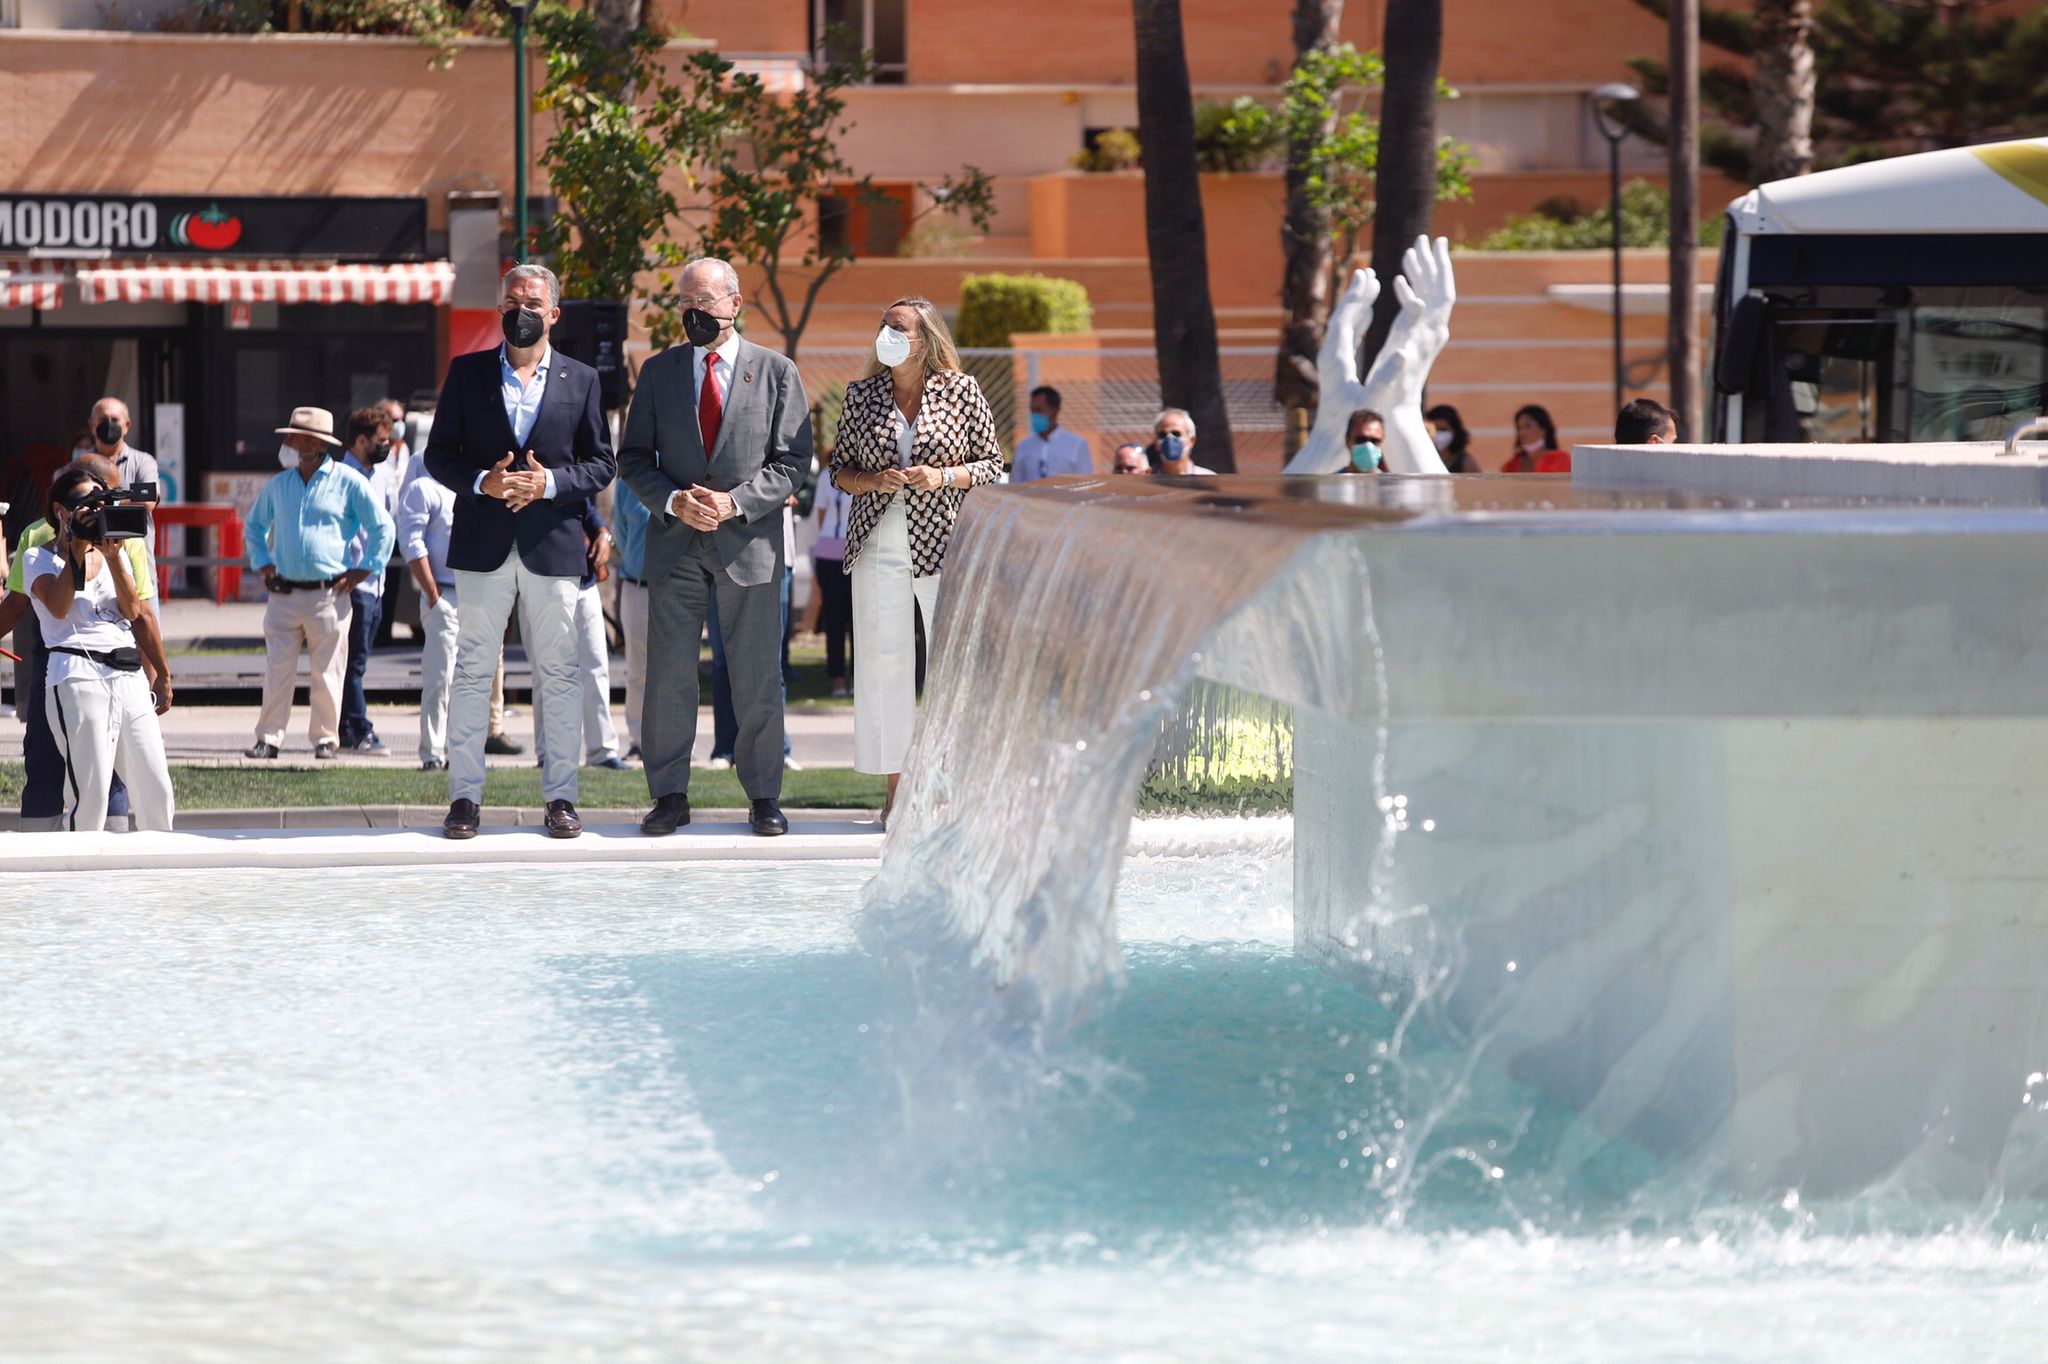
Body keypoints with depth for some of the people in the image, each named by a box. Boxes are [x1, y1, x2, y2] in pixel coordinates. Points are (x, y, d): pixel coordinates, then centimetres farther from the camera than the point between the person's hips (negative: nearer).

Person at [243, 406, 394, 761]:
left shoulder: (348, 482, -1)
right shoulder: (278, 485, 13)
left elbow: (383, 528, 3)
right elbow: (255, 525, 30)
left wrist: (364, 570, -1)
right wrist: (262, 562, 18)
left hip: (328, 595, -3)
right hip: (284, 595, 3)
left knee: (327, 672, 1)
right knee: (277, 669, -2)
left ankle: (326, 738, 9)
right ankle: (268, 738, 0)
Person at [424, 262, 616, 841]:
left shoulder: (581, 380, 9)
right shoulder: (467, 373, 9)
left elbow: (602, 463, 8)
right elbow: (439, 453, 7)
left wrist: (550, 482, -10)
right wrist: (481, 482, -12)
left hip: (553, 546, 0)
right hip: (483, 546, 0)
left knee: (560, 675, 1)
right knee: (471, 672, -1)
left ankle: (561, 797, 6)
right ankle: (464, 796, 1)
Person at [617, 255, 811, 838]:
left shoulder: (776, 372, 4)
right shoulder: (659, 371, 9)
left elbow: (792, 460, 1)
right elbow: (634, 456, 9)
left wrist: (736, 502, -13)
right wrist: (672, 501, -9)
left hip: (750, 540, -1)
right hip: (675, 544, 1)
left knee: (757, 678, 2)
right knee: (668, 676, 0)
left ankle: (764, 796, 10)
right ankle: (669, 795, 7)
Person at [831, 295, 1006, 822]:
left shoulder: (961, 391, 2)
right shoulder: (861, 395, 8)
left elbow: (992, 463, 5)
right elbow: (840, 469, 13)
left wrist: (944, 477, -12)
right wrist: (871, 480, -9)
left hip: (946, 541, -2)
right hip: (880, 544, 2)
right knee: (883, 659, -1)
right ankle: (896, 789, 4)